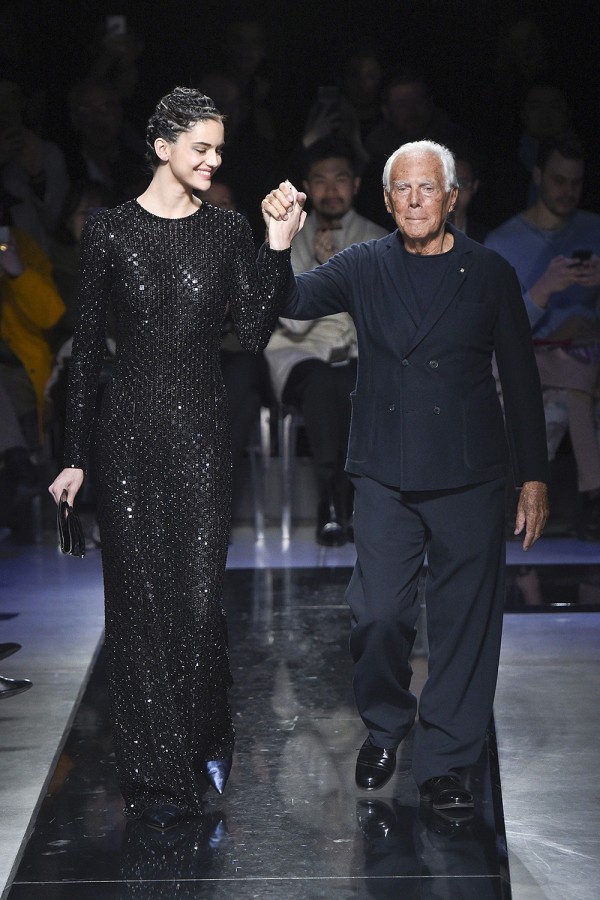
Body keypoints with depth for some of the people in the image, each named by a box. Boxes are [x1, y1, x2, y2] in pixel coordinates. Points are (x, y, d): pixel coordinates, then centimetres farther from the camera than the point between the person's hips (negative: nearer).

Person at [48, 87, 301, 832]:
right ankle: (158, 774, 11)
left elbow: (255, 331, -3)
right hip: (130, 431, -1)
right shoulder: (110, 232, 0)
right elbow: (86, 348, 3)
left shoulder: (227, 231, 5)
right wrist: (74, 455, 2)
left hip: (202, 432, 1)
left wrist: (279, 246, -12)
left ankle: (208, 744, 24)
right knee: (140, 597, 2)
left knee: (200, 595, -1)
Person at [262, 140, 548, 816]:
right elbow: (293, 301, -4)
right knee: (378, 615, 1)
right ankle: (383, 730, 27)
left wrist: (534, 476, 4)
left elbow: (520, 380, 6)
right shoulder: (364, 267, 6)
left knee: (464, 622, 2)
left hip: (468, 479, 0)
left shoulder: (490, 274, 4)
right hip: (384, 476, 1)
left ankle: (443, 765, 14)